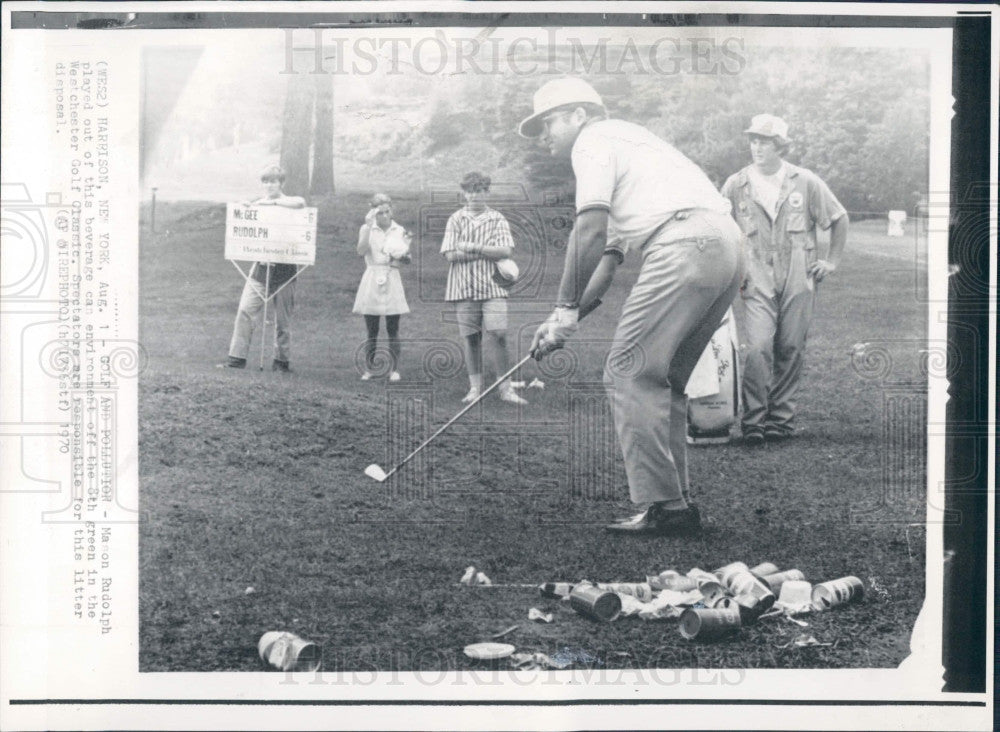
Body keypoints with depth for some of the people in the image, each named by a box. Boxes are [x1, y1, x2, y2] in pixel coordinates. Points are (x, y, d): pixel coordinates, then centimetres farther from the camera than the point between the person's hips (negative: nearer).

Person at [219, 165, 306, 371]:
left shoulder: (289, 203, 2)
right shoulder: (256, 203, 12)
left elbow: (301, 203, -22)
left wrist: (271, 202, -17)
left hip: (284, 269, -3)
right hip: (261, 267, 3)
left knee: (283, 318, 3)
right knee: (245, 310, -9)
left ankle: (282, 360, 15)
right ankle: (237, 357, -5)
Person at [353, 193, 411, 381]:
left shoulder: (399, 231, 5)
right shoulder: (367, 229, 1)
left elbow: (407, 260, 8)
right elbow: (361, 251, -16)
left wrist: (404, 255, -15)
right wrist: (368, 226, -21)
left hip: (391, 281, 1)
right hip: (371, 280, -1)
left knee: (393, 330, 1)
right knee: (371, 330, 4)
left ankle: (394, 369, 7)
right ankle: (368, 368, 11)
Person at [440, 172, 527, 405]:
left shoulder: (497, 219, 7)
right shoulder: (456, 219, 7)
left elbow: (505, 251, -6)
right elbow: (451, 254, -4)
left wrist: (472, 248, -11)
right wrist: (489, 251, -7)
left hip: (492, 287, -1)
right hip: (464, 288, 1)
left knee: (498, 336, -10)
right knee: (470, 339, 4)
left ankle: (506, 388, -3)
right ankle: (475, 387, 12)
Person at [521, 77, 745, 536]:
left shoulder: (594, 140, 8)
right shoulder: (627, 141, 36)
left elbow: (590, 229, -9)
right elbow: (610, 253, 30)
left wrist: (565, 308, -5)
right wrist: (566, 318, 23)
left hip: (685, 245, -9)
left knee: (629, 373, -7)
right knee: (662, 379, 14)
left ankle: (665, 505, -9)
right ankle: (675, 501, 13)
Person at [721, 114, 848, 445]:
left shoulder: (805, 182, 4)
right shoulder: (736, 185, 3)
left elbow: (839, 218, 16)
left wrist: (832, 260, 13)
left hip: (798, 281, 1)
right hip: (758, 282, -1)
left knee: (790, 350, 3)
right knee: (758, 348, -14)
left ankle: (781, 418, 14)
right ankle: (753, 420, -9)